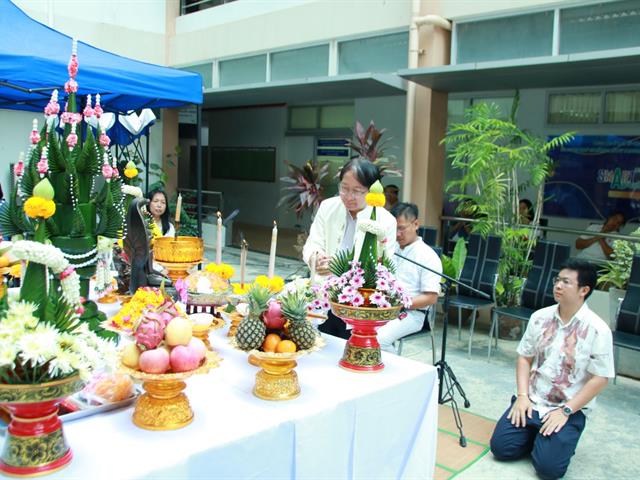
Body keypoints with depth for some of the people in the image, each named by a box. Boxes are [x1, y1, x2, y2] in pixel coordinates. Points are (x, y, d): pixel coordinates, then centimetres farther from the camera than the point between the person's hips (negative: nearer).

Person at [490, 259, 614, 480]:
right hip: (531, 401, 4)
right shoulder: (540, 318, 1)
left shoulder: (598, 330, -12)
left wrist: (565, 411, -14)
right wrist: (522, 396, -6)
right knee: (500, 447, -9)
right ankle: (536, 434, 19)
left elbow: (599, 379, -10)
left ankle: (562, 437, 13)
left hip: (570, 409, -4)